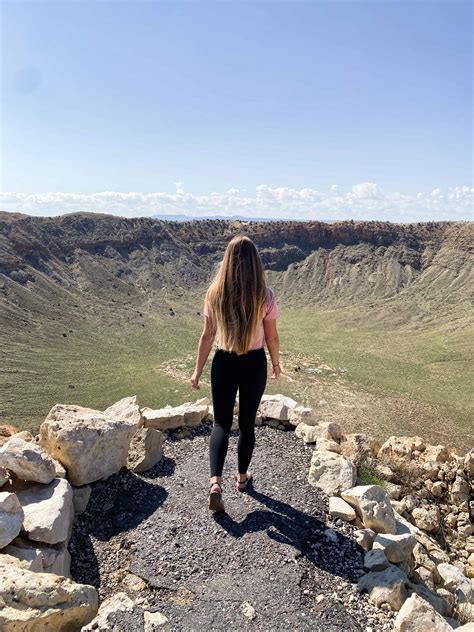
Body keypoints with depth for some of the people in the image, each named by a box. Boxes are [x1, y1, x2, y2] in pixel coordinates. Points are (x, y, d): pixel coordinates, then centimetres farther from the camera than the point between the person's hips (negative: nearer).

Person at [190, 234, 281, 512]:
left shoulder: (214, 294, -9)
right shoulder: (266, 297, -13)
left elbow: (208, 336, -5)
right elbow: (272, 337, -4)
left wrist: (198, 371, 6)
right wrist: (276, 364, 14)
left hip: (224, 362, 1)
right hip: (254, 363, 0)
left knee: (221, 422, 12)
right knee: (247, 422, 17)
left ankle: (215, 481, -4)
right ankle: (242, 476, 34)